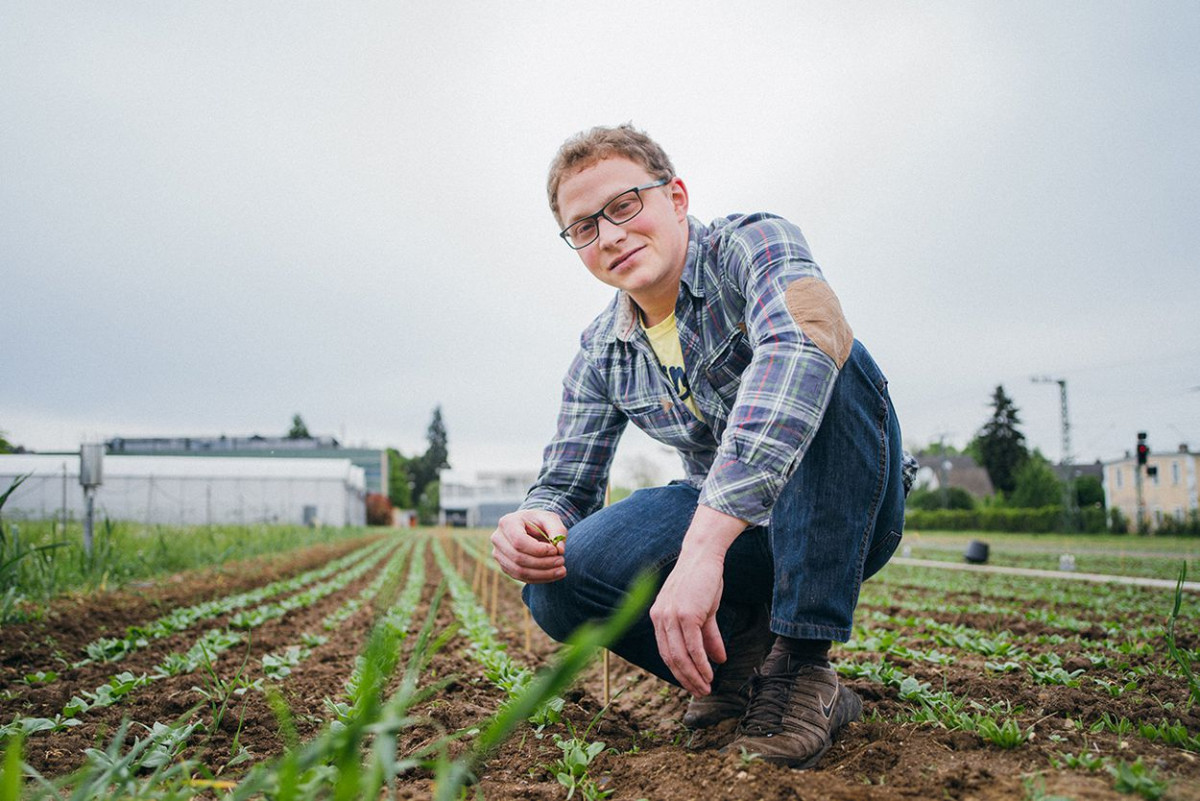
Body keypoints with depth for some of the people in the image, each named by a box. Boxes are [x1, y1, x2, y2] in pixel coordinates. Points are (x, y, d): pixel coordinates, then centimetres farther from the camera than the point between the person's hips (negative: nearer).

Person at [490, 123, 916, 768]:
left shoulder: (752, 244, -17)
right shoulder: (600, 353, 1)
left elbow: (806, 341, -40)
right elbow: (566, 484, 4)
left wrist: (702, 545, -50)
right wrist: (531, 522, -25)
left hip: (849, 512, -3)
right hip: (721, 524, 4)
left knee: (834, 361, -34)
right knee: (557, 581, -21)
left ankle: (801, 664, -27)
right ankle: (740, 649, 1)